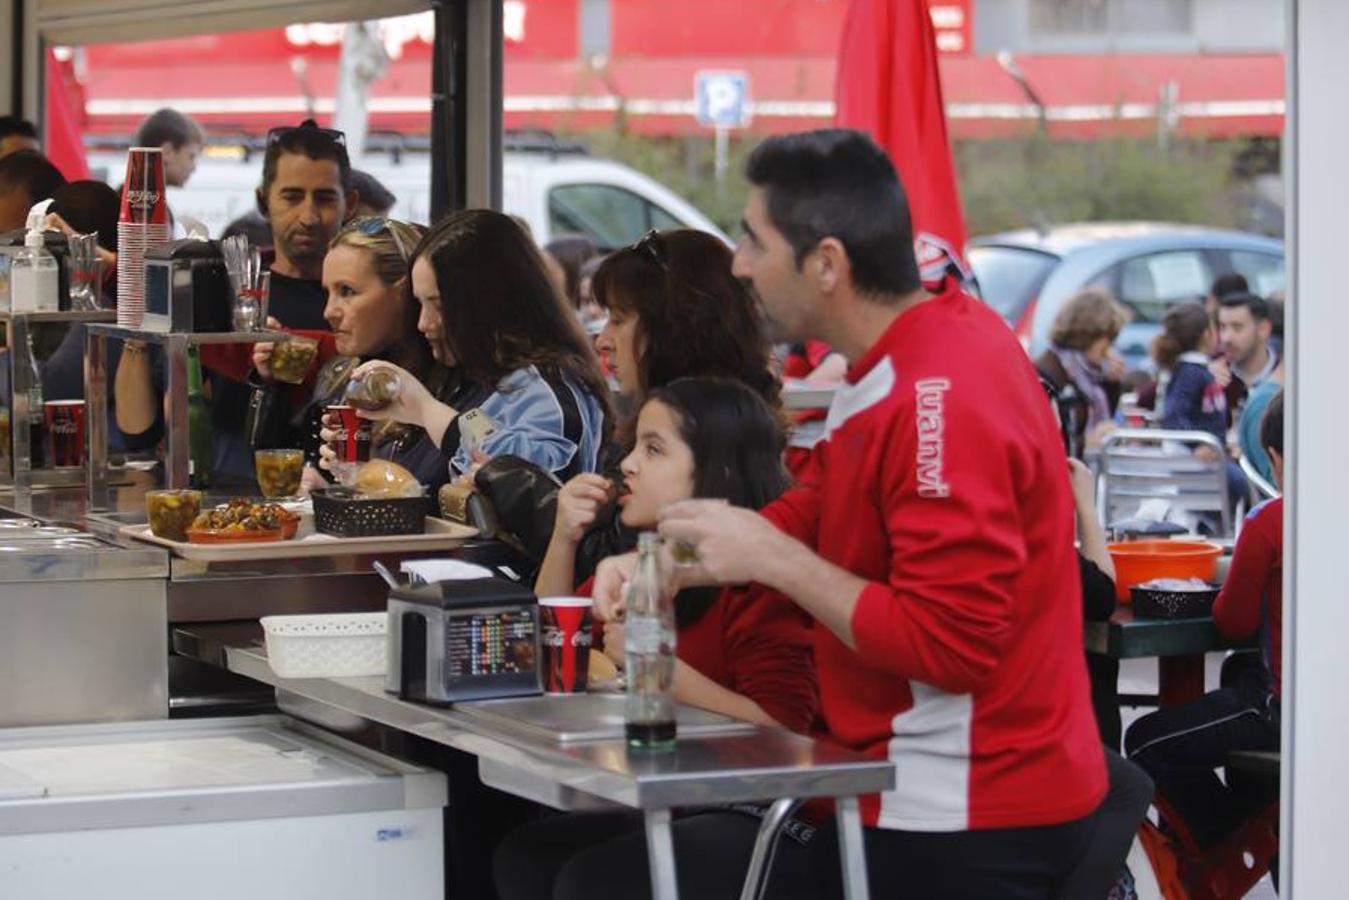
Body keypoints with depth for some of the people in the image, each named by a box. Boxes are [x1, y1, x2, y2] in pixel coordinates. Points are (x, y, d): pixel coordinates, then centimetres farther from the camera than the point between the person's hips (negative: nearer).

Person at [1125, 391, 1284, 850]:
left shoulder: (1270, 520, -17)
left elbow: (1233, 623, -9)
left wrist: (1234, 580, 9)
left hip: (1293, 709, -8)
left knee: (1146, 743, 7)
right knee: (1241, 674, 37)